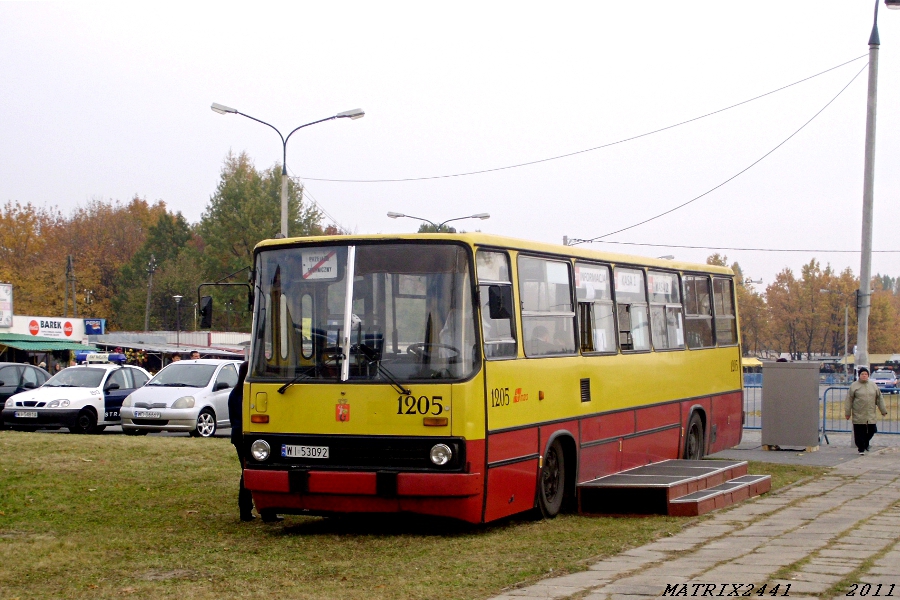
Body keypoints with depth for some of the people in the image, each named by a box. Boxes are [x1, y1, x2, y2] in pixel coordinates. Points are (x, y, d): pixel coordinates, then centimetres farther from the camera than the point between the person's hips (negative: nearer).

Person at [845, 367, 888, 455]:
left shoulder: (873, 385, 11)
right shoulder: (854, 386, 1)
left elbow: (879, 398, 15)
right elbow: (849, 400, 0)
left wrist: (883, 410, 12)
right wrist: (847, 412, -2)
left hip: (871, 415, 3)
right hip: (858, 415, -3)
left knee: (871, 431, 3)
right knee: (860, 433, -3)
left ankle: (865, 444, 29)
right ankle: (861, 449, 9)